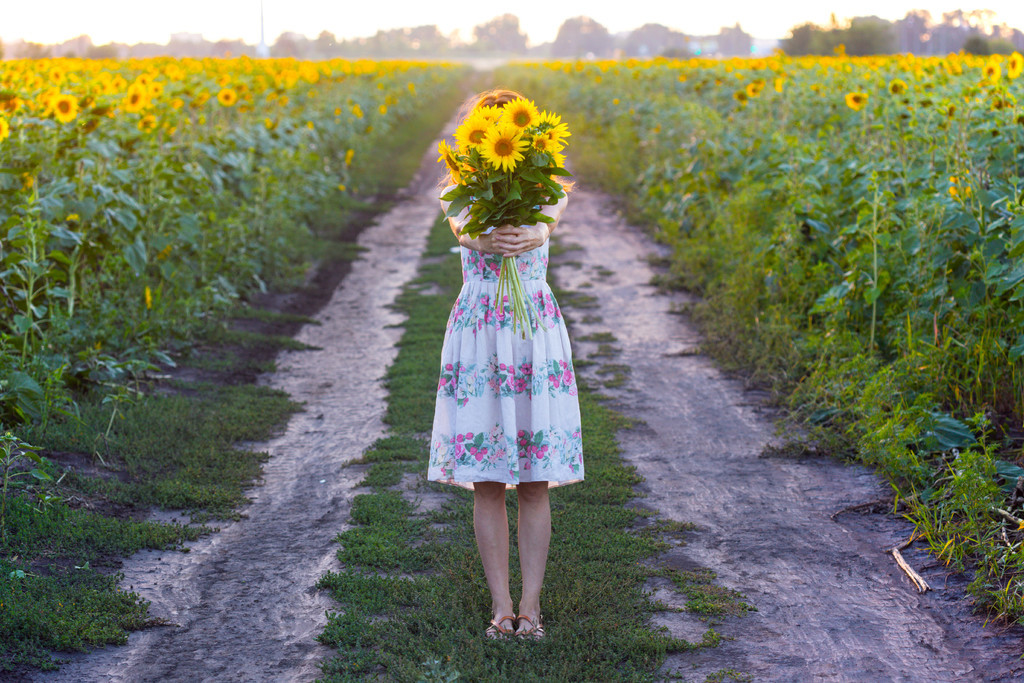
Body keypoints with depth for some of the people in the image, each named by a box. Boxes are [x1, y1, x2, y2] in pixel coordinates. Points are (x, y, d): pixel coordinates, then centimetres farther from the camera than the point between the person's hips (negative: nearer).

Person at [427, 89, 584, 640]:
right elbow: (457, 222, -19)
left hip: (536, 334, 0)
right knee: (486, 481, 3)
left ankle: (530, 603, 12)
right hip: (477, 337, 0)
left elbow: (552, 213, -20)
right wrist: (481, 239, -45)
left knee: (535, 481, 3)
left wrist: (536, 232, -46)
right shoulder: (463, 190, 4)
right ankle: (500, 604, 12)